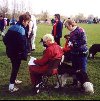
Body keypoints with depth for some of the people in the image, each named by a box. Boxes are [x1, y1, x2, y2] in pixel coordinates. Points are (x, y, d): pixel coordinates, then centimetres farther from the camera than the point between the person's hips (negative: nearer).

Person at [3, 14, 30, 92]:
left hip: (10, 51, 8)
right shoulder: (21, 29, -18)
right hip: (17, 53, -8)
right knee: (16, 68, 3)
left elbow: (5, 39, 10)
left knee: (14, 66, 24)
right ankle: (11, 86, 6)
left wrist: (9, 47, 15)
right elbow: (22, 43, -26)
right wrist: (24, 53, -15)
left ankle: (13, 80, 40)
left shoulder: (12, 27, 8)